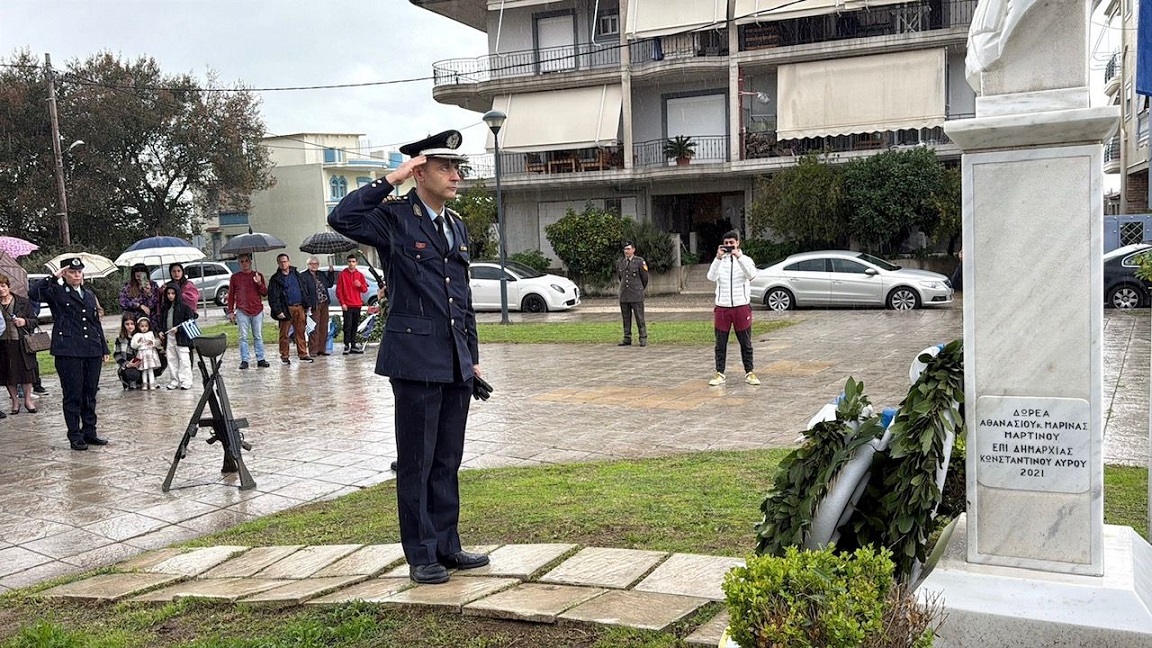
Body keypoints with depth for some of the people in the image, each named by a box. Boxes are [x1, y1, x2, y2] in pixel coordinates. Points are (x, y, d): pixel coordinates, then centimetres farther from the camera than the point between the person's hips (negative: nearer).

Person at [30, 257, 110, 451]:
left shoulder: (90, 295, 18)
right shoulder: (57, 293, 1)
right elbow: (33, 292, -19)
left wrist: (104, 348, 18)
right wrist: (53, 278, -14)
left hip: (92, 352, 5)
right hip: (68, 352, -5)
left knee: (90, 394, 10)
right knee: (73, 395, -1)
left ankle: (89, 432, 19)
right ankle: (75, 436, 6)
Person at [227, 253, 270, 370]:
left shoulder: (258, 276, 10)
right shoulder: (235, 277, 8)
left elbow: (265, 293, 7)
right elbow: (231, 295, 11)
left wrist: (259, 283, -12)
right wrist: (230, 312, 6)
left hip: (257, 311, 1)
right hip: (242, 311, -1)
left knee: (258, 337, 4)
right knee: (243, 337, -1)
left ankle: (260, 359, 8)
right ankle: (244, 360, 2)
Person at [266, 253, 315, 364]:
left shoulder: (296, 275, 13)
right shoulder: (275, 279, 0)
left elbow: (304, 290, 17)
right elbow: (273, 297, -5)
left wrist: (307, 304, 11)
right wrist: (278, 311, -12)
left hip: (299, 307, 4)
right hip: (286, 309, -4)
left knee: (300, 332, 5)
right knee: (284, 333, 1)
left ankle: (303, 354, 10)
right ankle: (284, 356, 10)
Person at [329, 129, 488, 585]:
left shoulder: (458, 227, 16)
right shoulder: (394, 217, -5)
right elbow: (342, 218, -26)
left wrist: (473, 356, 17)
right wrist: (391, 181, -19)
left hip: (456, 362, 7)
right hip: (415, 358, -7)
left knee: (448, 461, 14)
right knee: (416, 462, 3)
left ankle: (447, 546, 25)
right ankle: (421, 555, 15)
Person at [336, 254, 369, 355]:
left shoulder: (360, 275, 11)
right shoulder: (342, 274, 1)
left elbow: (365, 290, 13)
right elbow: (338, 290, -1)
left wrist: (360, 285, -9)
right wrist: (342, 303, -9)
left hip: (357, 305, 4)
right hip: (347, 305, -4)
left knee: (355, 326, 8)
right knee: (347, 326, -8)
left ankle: (353, 345, 14)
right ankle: (347, 345, -4)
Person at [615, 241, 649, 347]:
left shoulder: (640, 262, -6)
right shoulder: (620, 263, 9)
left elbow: (645, 278, 2)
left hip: (636, 295, -5)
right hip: (624, 295, 5)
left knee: (640, 318, -2)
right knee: (626, 318, 7)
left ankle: (643, 339, 3)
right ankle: (627, 339, 12)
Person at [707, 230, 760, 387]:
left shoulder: (745, 259, 3)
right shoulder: (719, 261, 6)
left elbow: (751, 274, -18)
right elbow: (711, 277, -12)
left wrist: (738, 255, -22)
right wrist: (718, 257, -21)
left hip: (742, 307, -1)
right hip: (722, 308, 1)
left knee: (746, 343, 6)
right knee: (720, 344, 5)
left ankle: (749, 373, 14)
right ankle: (719, 374, 12)